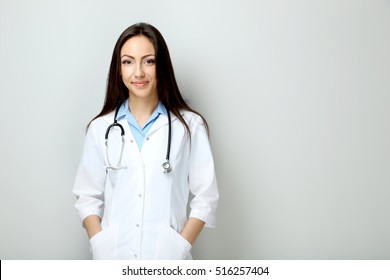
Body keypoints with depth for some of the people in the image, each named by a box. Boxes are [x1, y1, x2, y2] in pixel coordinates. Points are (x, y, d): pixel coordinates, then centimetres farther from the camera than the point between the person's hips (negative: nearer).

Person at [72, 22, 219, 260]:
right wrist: (100, 246, -9)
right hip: (112, 256, 2)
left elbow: (205, 198, -3)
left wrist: (180, 248, -12)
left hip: (167, 257, -1)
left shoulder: (190, 125, -4)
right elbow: (88, 197, 4)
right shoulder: (101, 128, 3)